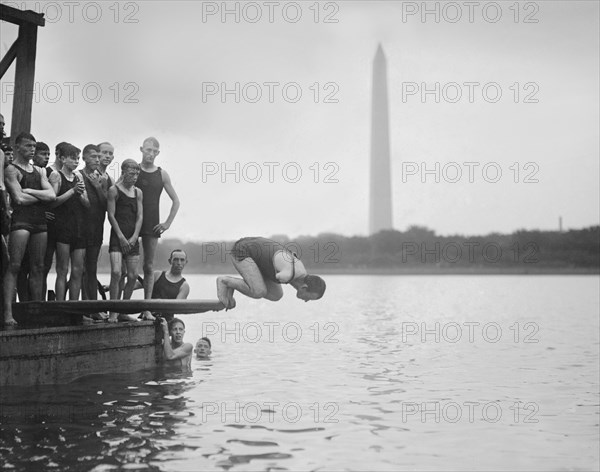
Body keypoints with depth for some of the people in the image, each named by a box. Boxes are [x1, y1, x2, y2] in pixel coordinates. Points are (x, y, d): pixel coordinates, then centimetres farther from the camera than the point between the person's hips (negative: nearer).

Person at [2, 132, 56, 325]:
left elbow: (52, 195, 7)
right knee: (14, 265, -12)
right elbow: (19, 198, -11)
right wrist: (41, 195, 3)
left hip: (40, 222, 6)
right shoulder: (11, 169, 1)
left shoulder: (39, 171, 21)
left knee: (38, 268, 6)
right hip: (21, 220, -6)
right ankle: (8, 312, -15)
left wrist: (30, 191, -4)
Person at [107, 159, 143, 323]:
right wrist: (121, 237, -11)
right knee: (116, 272, -16)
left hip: (133, 238, 5)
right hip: (117, 237, -5)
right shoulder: (114, 190, -1)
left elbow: (140, 216, 8)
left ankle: (123, 312, 14)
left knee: (133, 276, 2)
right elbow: (111, 215, -5)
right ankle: (113, 313, -10)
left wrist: (134, 237, -4)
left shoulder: (138, 192, 13)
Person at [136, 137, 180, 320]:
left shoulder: (162, 174, 6)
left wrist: (168, 223, 3)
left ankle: (147, 310, 8)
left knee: (149, 267, 4)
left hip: (152, 226, 2)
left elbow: (176, 201, 11)